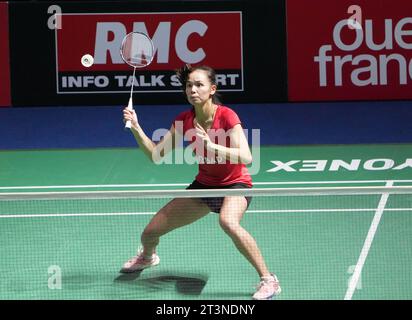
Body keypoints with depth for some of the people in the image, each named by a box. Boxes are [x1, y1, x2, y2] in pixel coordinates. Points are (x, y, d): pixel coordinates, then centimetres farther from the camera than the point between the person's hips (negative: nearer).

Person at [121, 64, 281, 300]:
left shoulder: (226, 116, -22)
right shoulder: (184, 120, -6)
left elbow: (246, 158, -31)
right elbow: (156, 154, -1)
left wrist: (210, 146, -40)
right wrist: (136, 128, -15)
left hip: (235, 184, -6)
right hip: (204, 184, 6)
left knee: (228, 222, -41)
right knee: (150, 232, 5)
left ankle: (268, 280, -29)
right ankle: (147, 257, 46)